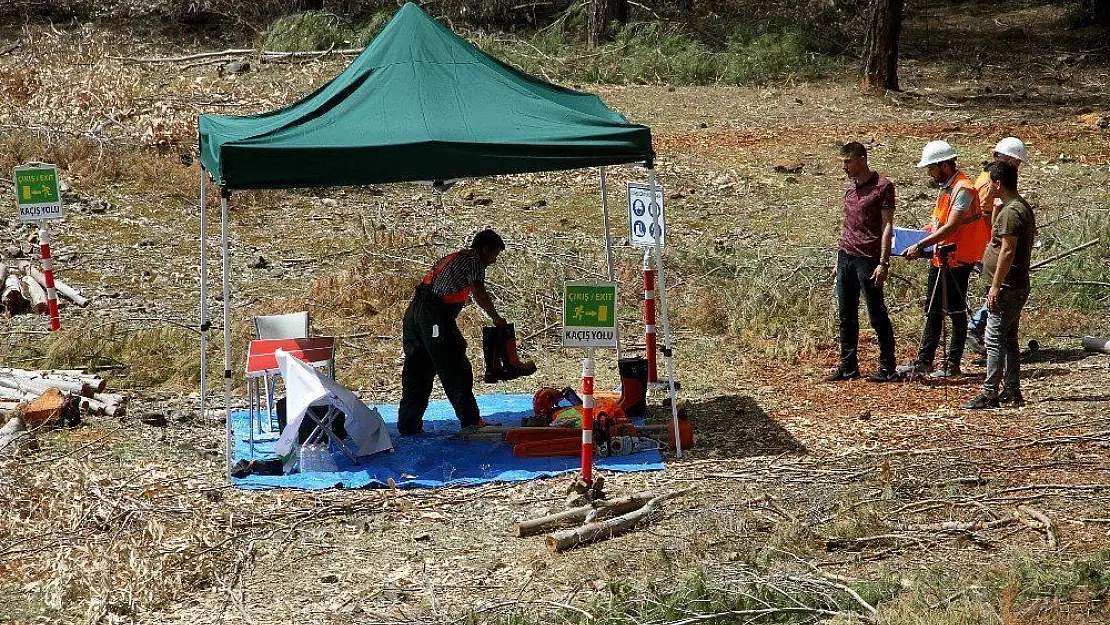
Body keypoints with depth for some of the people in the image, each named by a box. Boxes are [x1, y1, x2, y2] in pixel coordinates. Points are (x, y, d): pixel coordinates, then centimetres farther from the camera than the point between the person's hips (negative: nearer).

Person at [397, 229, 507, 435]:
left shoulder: (451, 258, 27)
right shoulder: (473, 260, 0)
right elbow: (479, 293, -14)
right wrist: (496, 318, -4)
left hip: (414, 310, 9)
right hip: (434, 315, -9)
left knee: (417, 371, 11)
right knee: (455, 369, -4)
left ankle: (408, 425, 10)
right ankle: (470, 422, -3)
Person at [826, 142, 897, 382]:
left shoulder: (883, 186, -7)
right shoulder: (851, 186, 15)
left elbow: (887, 226, -10)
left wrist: (884, 263, -15)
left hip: (868, 260, -7)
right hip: (845, 257, 7)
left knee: (877, 316, -1)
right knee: (846, 316, 9)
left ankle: (887, 367, 6)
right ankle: (848, 366, 15)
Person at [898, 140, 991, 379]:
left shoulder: (963, 189, -18)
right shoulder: (946, 187, 12)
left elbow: (951, 227, -24)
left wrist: (920, 245, -24)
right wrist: (925, 233, 10)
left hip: (957, 260, -10)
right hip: (940, 258, 10)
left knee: (956, 313, 1)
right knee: (932, 311, 11)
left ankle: (953, 364, 8)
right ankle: (923, 362, 15)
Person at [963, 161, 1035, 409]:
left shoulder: (1011, 212, -18)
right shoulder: (1022, 207, 15)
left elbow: (1008, 251, -23)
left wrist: (996, 286, -21)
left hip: (1007, 288, -11)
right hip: (1018, 286, 11)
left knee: (995, 339, -10)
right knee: (1008, 339, 14)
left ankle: (989, 394, -11)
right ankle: (1012, 391, 18)